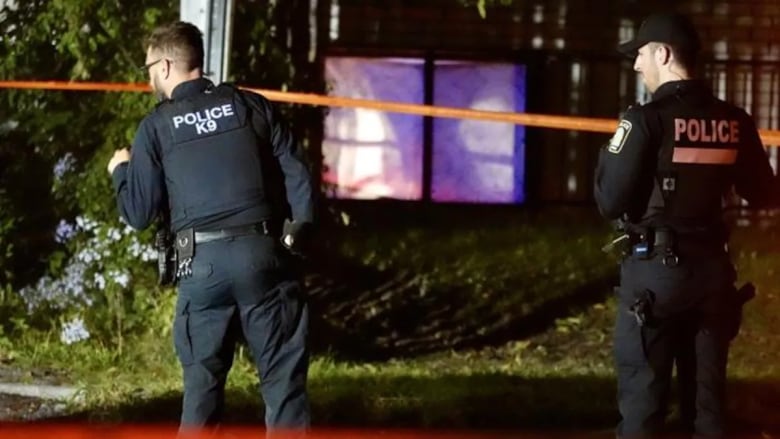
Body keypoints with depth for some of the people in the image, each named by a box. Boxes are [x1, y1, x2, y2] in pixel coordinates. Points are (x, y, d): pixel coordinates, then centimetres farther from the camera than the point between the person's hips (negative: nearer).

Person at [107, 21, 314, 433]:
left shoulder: (156, 126, 4)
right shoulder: (251, 106, 8)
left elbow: (139, 212, 6)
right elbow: (297, 176, 2)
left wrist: (120, 171, 24)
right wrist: (297, 232, 10)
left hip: (202, 262, 0)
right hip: (263, 252, 0)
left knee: (202, 379, 8)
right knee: (283, 376, 2)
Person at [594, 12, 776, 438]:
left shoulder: (647, 120, -14)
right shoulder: (733, 121, 1)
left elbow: (610, 203, -13)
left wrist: (606, 158, 4)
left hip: (654, 269, -5)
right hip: (712, 268, 5)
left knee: (642, 392, 2)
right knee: (707, 391, 12)